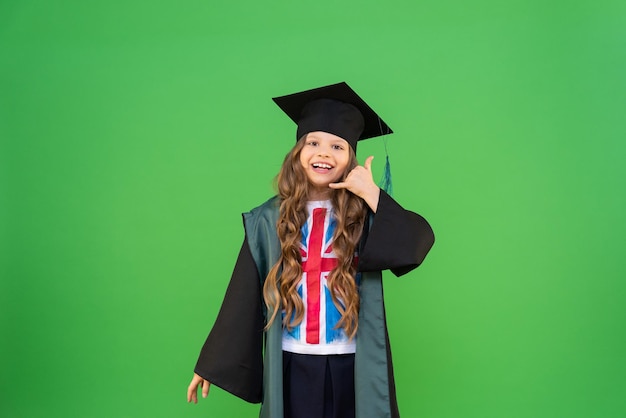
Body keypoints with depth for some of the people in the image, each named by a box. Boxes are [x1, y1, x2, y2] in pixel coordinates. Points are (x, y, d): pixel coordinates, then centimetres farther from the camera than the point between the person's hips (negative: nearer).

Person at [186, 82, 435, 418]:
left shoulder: (367, 214, -2)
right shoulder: (268, 220, 0)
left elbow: (418, 243, -21)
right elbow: (242, 298, 4)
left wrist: (371, 193, -20)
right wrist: (210, 364, 6)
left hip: (352, 369, 0)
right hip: (291, 368, 1)